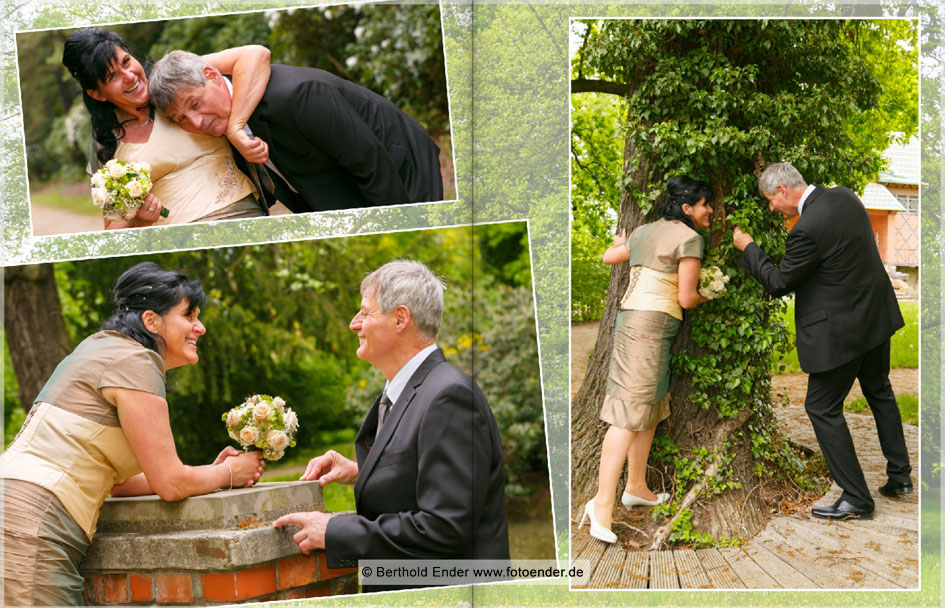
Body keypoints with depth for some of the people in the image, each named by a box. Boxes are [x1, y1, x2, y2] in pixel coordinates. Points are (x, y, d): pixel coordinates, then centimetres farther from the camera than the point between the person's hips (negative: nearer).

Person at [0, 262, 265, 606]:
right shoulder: (134, 361, -8)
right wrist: (230, 473, 9)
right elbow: (170, 484, -10)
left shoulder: (105, 350, 22)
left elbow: (120, 481, 22)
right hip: (28, 528, -10)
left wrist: (211, 473, 16)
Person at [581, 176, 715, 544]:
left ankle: (636, 488, 23)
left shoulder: (646, 231, 16)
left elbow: (608, 257, 31)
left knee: (651, 406, 16)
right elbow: (686, 298, -9)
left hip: (631, 317, 9)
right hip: (652, 323, -9)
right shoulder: (689, 238, -7)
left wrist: (621, 243, 54)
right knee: (629, 412, -13)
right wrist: (705, 296, 15)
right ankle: (603, 503, -17)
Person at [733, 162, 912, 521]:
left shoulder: (808, 229, -26)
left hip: (842, 329, -9)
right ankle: (899, 476, 37)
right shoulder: (844, 196, 0)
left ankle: (857, 499, 6)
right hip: (876, 314, 9)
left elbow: (778, 283, -16)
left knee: (822, 407, 3)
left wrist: (747, 248, -3)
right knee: (878, 391, 26)